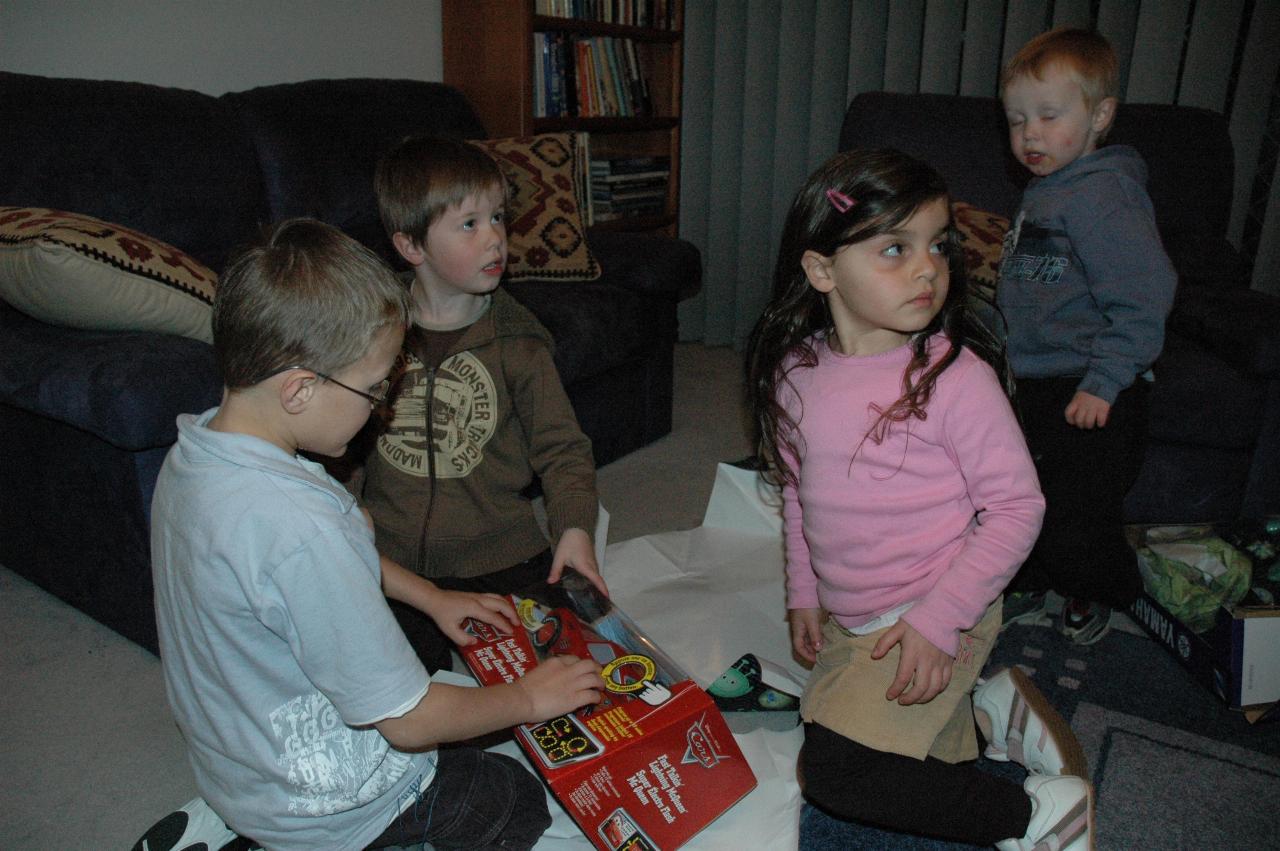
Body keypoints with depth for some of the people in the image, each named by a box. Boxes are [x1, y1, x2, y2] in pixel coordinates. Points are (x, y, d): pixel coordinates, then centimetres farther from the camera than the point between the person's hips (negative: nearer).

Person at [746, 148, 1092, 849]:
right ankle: (987, 708, 27)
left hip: (936, 621, -7)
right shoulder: (795, 373, -4)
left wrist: (938, 618, -19)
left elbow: (1017, 505, -15)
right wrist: (804, 591, 12)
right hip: (848, 622, 7)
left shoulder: (956, 378, -20)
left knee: (834, 770, -13)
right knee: (822, 719, 21)